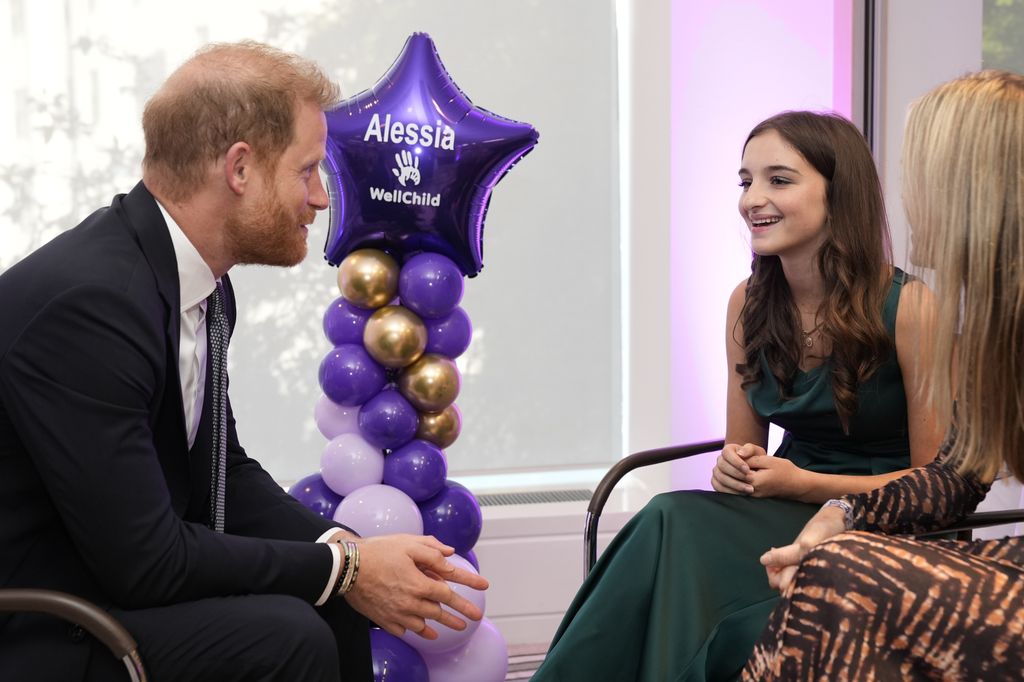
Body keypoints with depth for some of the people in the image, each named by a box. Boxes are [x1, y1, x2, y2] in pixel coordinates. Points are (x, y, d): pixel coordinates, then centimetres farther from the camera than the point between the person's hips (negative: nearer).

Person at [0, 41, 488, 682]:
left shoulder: (204, 285, 1)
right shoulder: (86, 300, -27)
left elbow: (221, 471, 9)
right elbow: (143, 557, -26)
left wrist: (351, 550, -7)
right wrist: (345, 567, -17)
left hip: (111, 576, 9)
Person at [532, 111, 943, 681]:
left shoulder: (907, 307, -12)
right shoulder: (749, 304, 5)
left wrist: (801, 483, -17)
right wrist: (736, 468, -9)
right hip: (786, 514, 5)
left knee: (674, 524, -29)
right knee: (675, 524, -29)